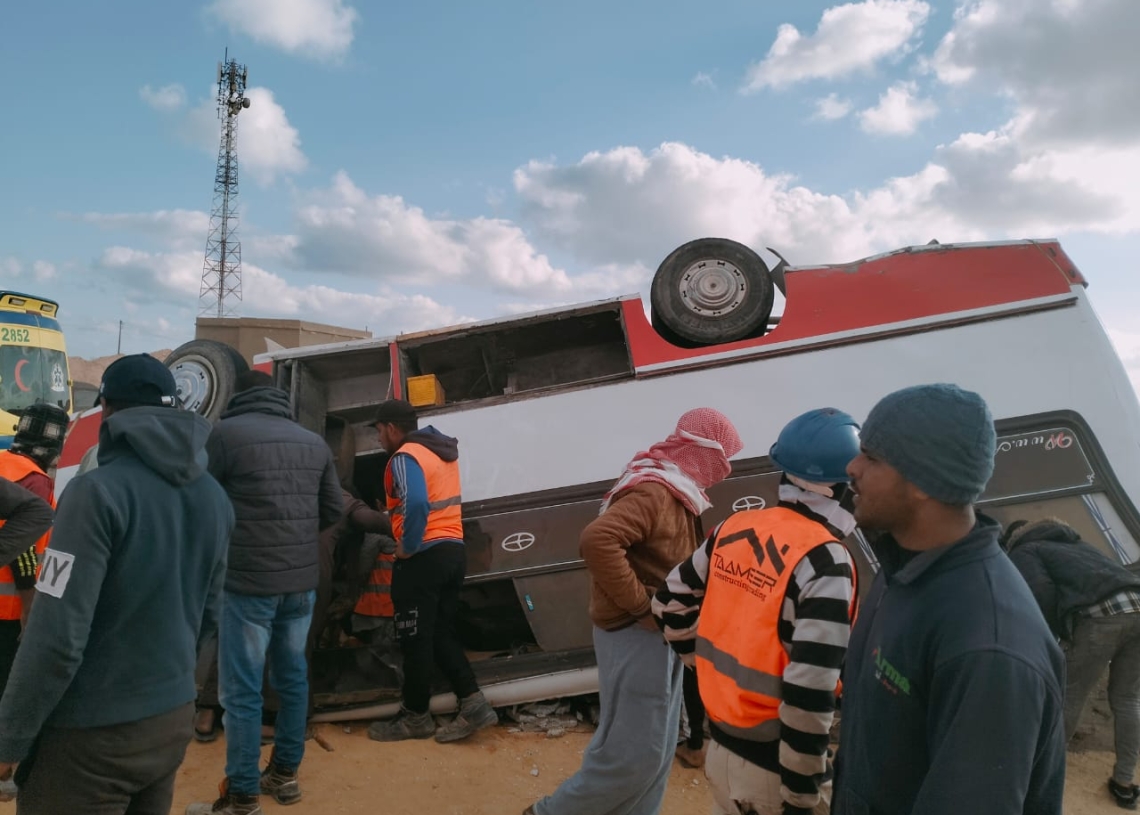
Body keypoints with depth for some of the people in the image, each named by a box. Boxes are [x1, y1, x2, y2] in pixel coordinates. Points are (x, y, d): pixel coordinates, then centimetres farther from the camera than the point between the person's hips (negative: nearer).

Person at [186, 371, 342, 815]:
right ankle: (285, 774, 30)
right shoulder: (313, 441, 11)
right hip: (302, 580, 6)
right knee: (292, 677, 17)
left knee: (241, 690, 4)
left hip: (248, 580, -5)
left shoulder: (225, 433, -6)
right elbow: (332, 509, 13)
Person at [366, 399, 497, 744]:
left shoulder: (405, 456, -12)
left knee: (415, 639, 4)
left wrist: (406, 547, -17)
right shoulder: (442, 452, 16)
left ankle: (416, 716, 17)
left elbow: (417, 504, -29)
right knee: (441, 634, 15)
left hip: (424, 556, -9)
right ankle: (474, 705, 10)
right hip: (453, 550, 9)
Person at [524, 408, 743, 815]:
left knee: (657, 750, 16)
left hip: (658, 636, 10)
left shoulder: (673, 492, 10)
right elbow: (597, 541, -34)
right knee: (632, 755, -2)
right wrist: (640, 602, -26)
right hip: (636, 636, -10)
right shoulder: (653, 492, -21)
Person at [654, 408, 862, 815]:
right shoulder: (824, 562, -22)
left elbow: (670, 601, 10)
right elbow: (808, 694, -25)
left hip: (722, 746, 6)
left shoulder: (734, 528, -2)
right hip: (773, 766, -6)